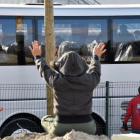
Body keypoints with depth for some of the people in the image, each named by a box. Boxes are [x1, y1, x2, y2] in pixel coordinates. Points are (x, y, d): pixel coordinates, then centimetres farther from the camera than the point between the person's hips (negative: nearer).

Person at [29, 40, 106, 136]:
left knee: (45, 120, 31)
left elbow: (44, 70, 12)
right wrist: (96, 57, 38)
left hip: (61, 128, -1)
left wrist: (38, 57, 32)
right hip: (85, 128, 2)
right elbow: (95, 72, 19)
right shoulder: (89, 80, -6)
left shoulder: (56, 81, -10)